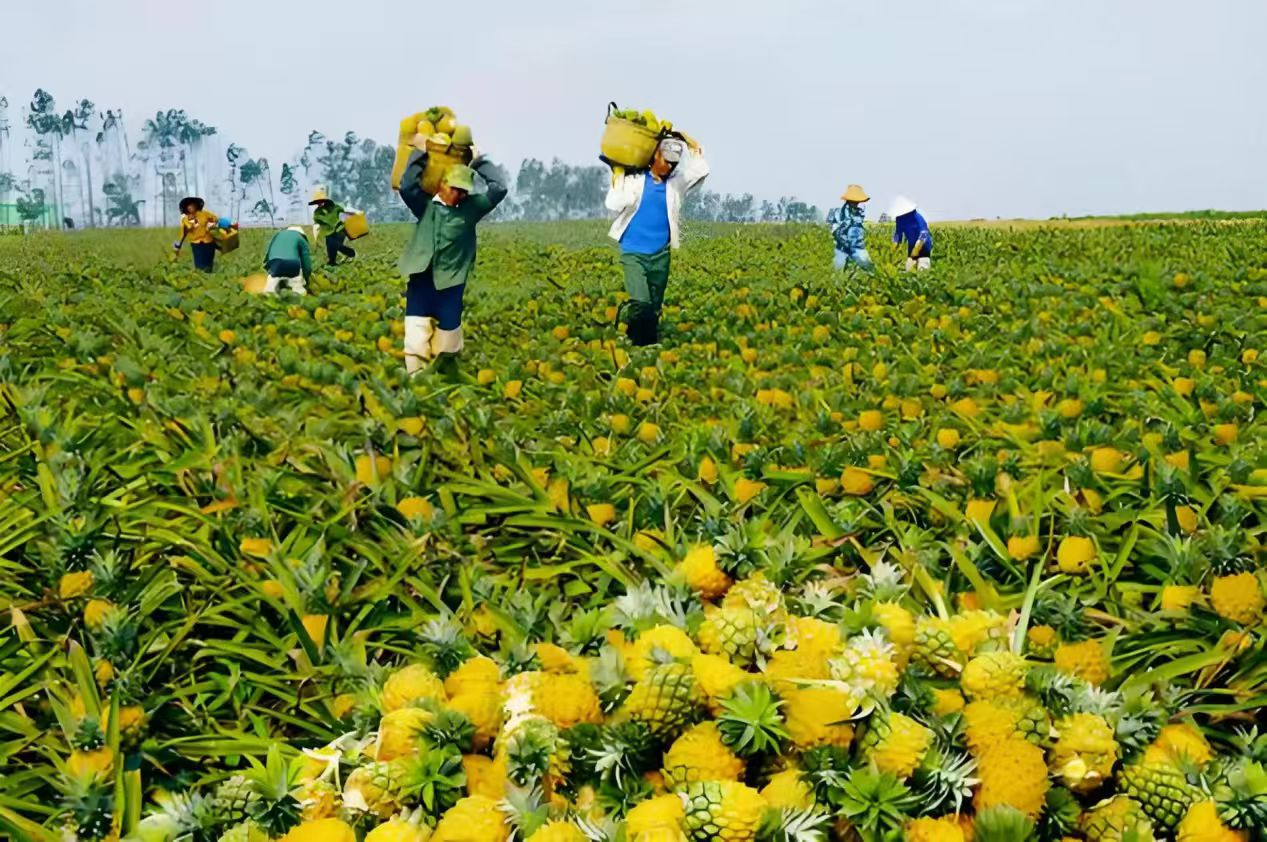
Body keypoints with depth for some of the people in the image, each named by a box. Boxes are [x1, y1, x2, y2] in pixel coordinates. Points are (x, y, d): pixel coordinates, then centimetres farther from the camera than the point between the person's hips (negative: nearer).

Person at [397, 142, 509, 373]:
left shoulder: (471, 208, 3)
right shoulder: (426, 206, 3)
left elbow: (499, 189, -2)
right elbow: (407, 186, -12)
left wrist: (479, 162, 5)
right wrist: (419, 154, -6)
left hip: (450, 282, 1)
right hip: (421, 278, 0)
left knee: (448, 331, 10)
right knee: (416, 335, -7)